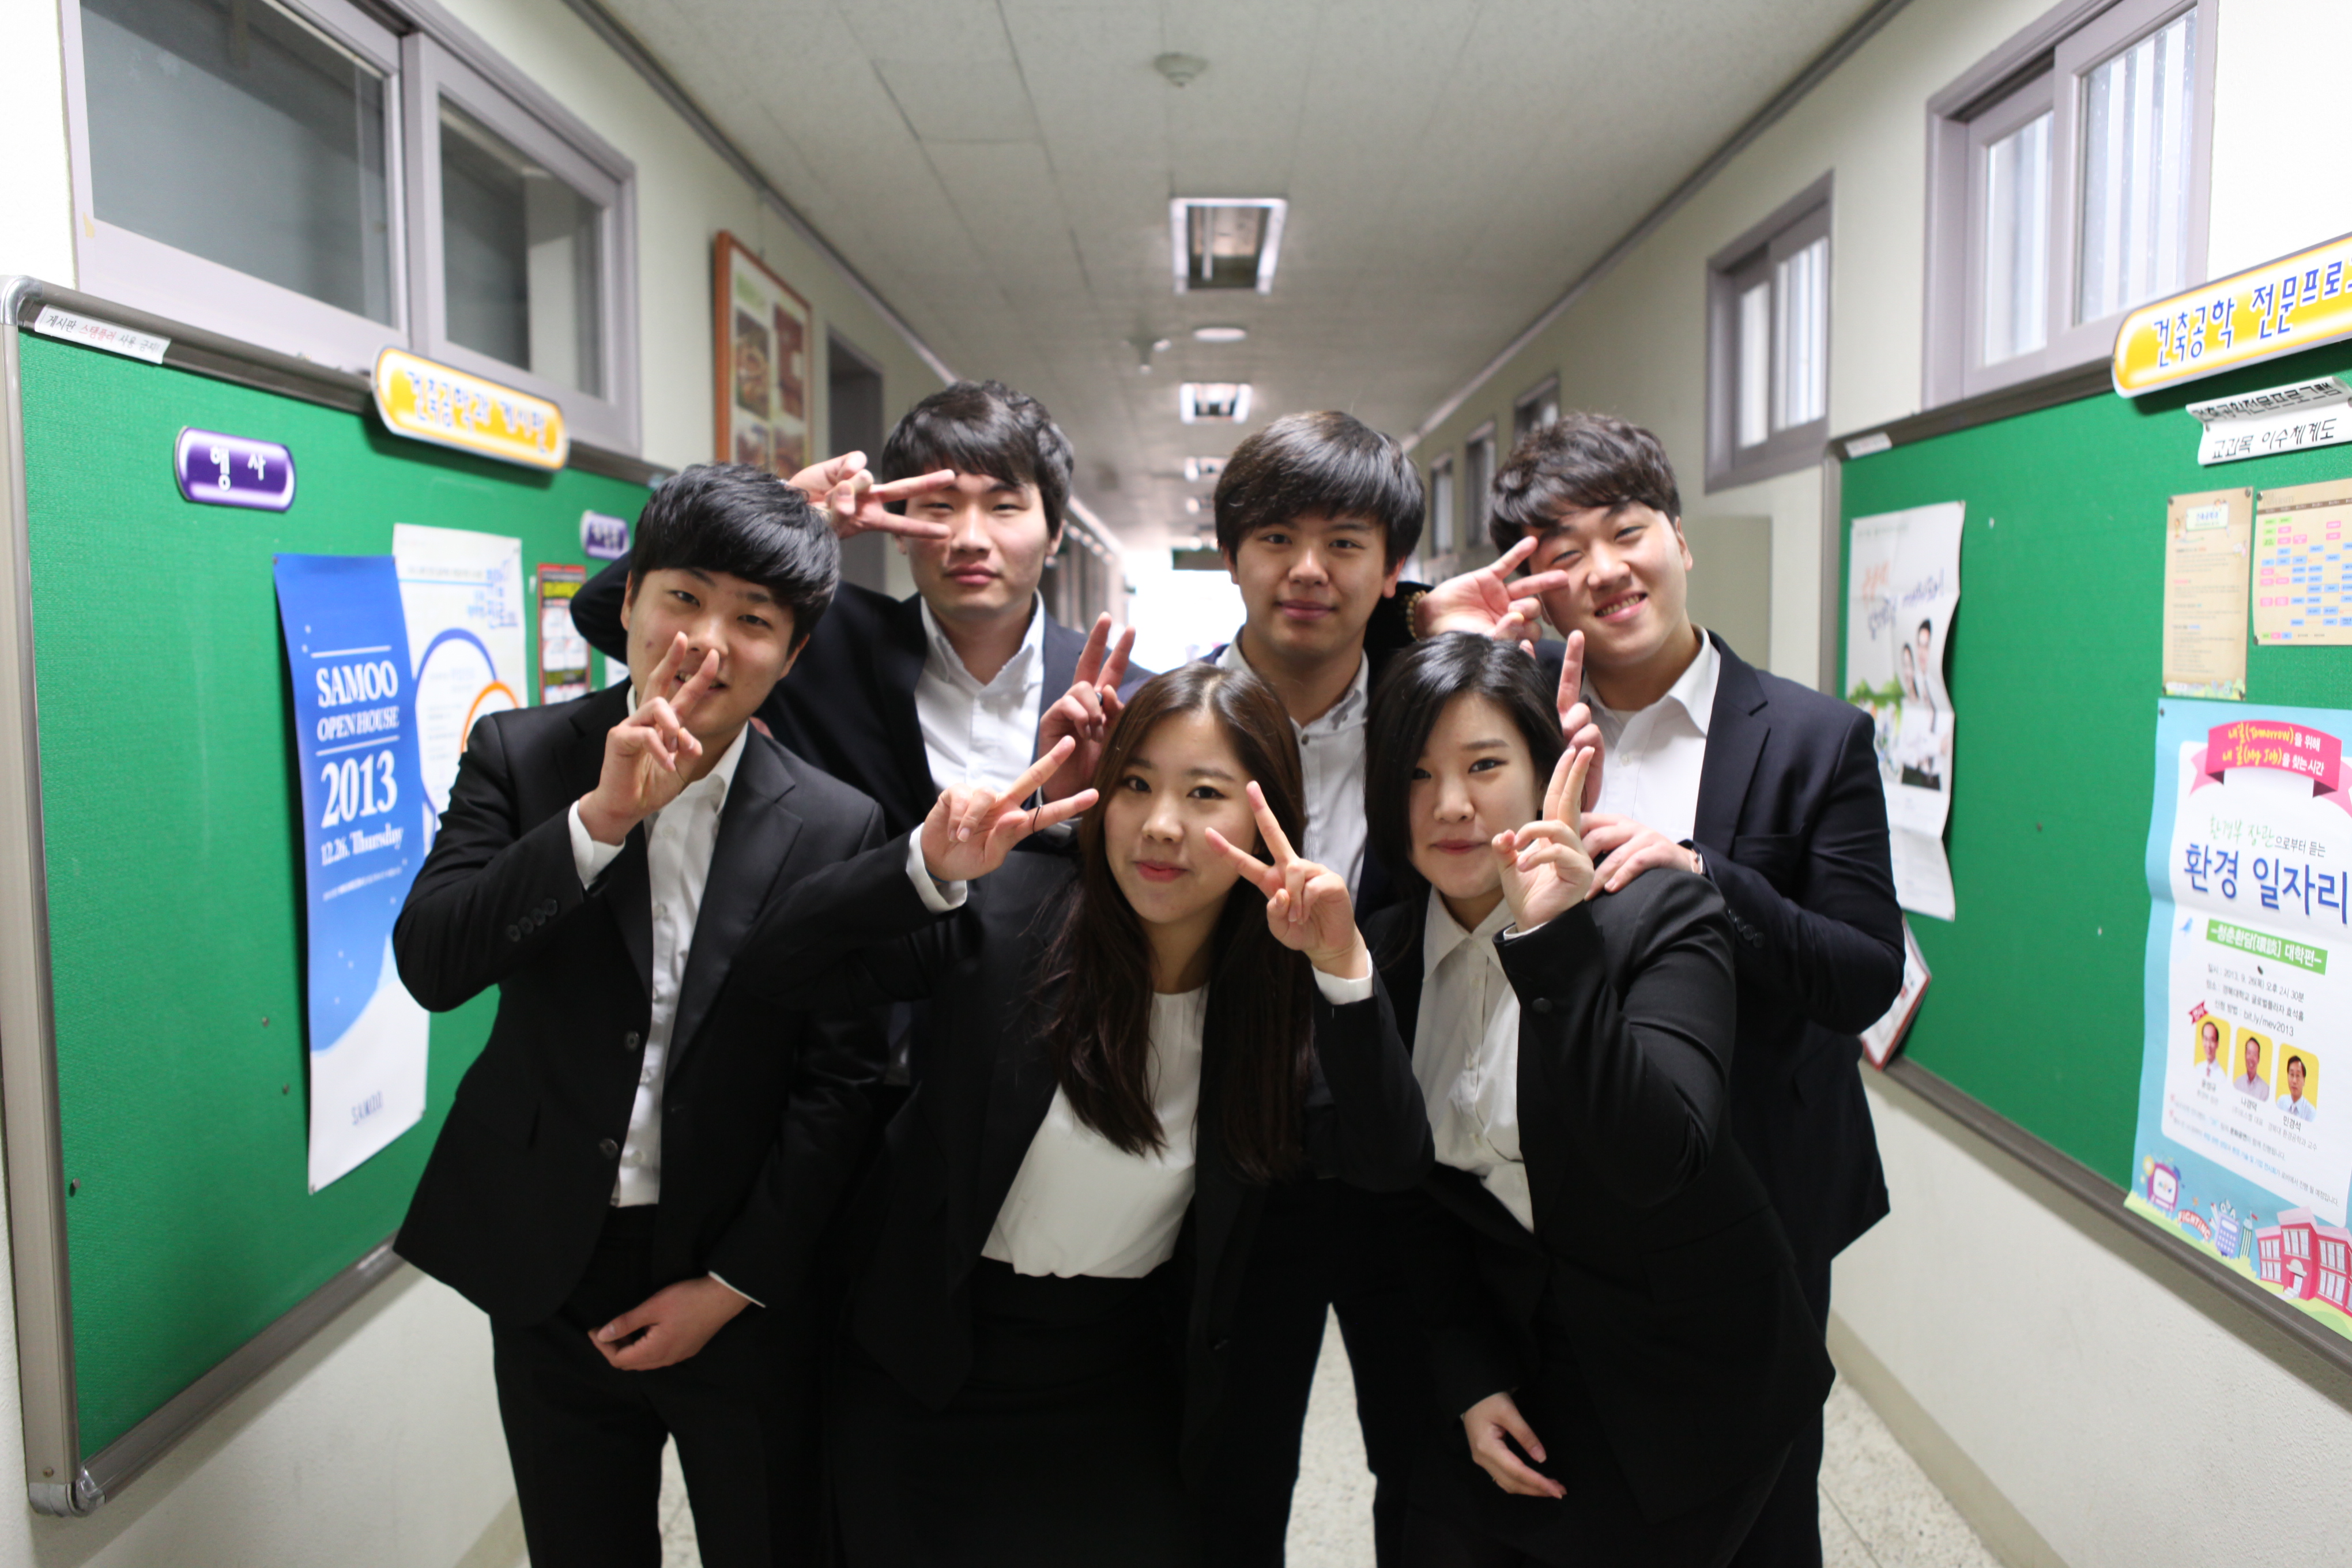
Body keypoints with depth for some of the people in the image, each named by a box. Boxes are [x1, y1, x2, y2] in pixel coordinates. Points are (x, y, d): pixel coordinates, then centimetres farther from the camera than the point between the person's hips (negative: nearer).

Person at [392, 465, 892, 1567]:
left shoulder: (836, 828, -10)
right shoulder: (519, 757, -4)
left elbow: (839, 1082, -8)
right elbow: (429, 965, -15)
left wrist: (733, 1285, -7)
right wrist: (600, 819, -25)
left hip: (748, 1285, -1)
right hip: (551, 1272, 2)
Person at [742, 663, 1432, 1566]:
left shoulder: (1284, 989, -10)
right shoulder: (1009, 915, -17)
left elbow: (1392, 1167, -21)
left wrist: (1345, 970, -35)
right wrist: (927, 865, -39)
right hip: (931, 1361, -1)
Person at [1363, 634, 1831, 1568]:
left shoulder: (1660, 912, -19)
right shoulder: (1382, 954, -4)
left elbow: (1656, 1162, -32)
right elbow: (1421, 1197, 5)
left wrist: (1557, 941, -39)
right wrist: (1469, 1378, -1)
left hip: (1679, 1384, -4)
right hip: (1507, 1357, 4)